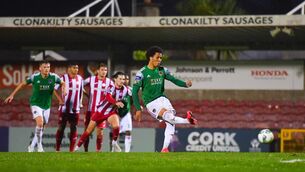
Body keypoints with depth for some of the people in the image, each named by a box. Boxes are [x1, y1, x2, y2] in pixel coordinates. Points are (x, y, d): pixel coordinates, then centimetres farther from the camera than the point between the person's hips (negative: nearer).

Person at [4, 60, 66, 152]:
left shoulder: (53, 77, -11)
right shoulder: (35, 77, -16)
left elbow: (62, 83, 8)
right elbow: (23, 84, -3)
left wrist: (64, 89, -15)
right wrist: (12, 95, -4)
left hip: (46, 106, 4)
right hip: (36, 104, -4)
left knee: (41, 127, 11)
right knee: (40, 123, -23)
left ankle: (32, 146, 28)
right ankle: (39, 146, -10)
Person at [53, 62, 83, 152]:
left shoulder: (80, 78, 7)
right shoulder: (64, 78, -7)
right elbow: (54, 89, -4)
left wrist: (80, 102, 11)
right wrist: (60, 99, -12)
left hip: (75, 108, 4)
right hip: (64, 108, -4)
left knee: (74, 128, 2)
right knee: (61, 128, 1)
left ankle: (72, 150, 6)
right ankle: (57, 149, 9)